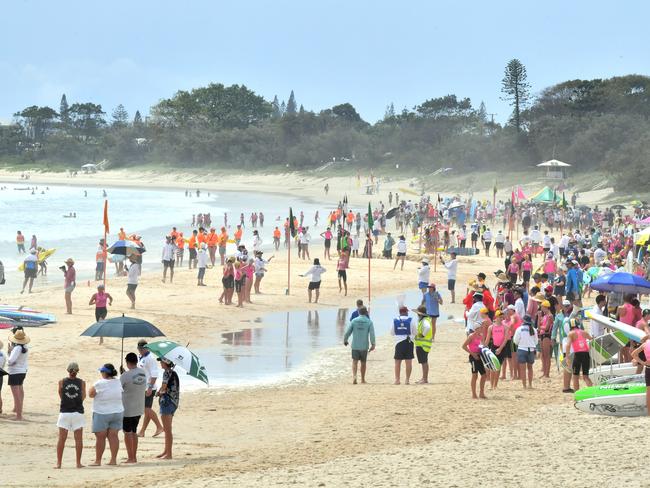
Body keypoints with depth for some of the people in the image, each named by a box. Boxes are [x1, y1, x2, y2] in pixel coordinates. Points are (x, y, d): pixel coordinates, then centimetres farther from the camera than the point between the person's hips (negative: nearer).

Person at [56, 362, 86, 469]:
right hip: (78, 413, 0)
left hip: (64, 412, 0)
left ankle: (58, 463, 2)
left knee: (61, 439, 4)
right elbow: (83, 397, 6)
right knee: (78, 439, 7)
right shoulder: (81, 382, -2)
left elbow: (61, 396, 6)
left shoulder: (62, 382, -2)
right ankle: (78, 463, 8)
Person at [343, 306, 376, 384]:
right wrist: (373, 344, -6)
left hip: (355, 346, 0)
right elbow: (372, 334, -10)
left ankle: (354, 376, -21)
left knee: (355, 362, 2)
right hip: (364, 346, 0)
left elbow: (347, 332, 1)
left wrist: (345, 340, 17)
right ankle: (363, 379, 21)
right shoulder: (369, 322, -3)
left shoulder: (354, 321, -1)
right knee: (363, 363, 13)